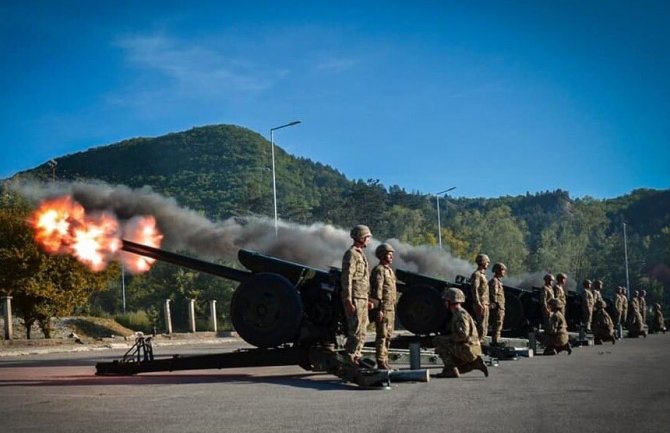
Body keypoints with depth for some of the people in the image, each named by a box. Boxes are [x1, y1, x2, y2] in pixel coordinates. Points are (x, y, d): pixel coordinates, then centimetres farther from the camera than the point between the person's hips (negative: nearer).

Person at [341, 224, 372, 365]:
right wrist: (348, 302, -23)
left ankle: (355, 358, 16)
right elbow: (346, 279, -18)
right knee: (356, 331, -11)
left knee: (361, 332, 11)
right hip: (355, 299, -10)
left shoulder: (360, 254, 20)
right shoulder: (351, 254, -11)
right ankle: (349, 358, -7)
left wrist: (367, 300, 22)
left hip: (362, 299, 10)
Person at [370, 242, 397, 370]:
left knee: (388, 336, 11)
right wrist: (379, 309, -23)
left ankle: (385, 361, 16)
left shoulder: (389, 270, 19)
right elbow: (377, 291, -18)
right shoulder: (379, 270, -11)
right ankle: (381, 363, -7)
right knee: (382, 335, -9)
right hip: (383, 308, -10)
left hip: (390, 308, 10)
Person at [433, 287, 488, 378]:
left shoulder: (461, 314, -15)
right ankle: (475, 363, 10)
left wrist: (447, 338, -16)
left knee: (438, 341, -10)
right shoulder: (458, 314, 17)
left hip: (467, 350, -10)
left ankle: (451, 370, -11)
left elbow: (463, 334, -27)